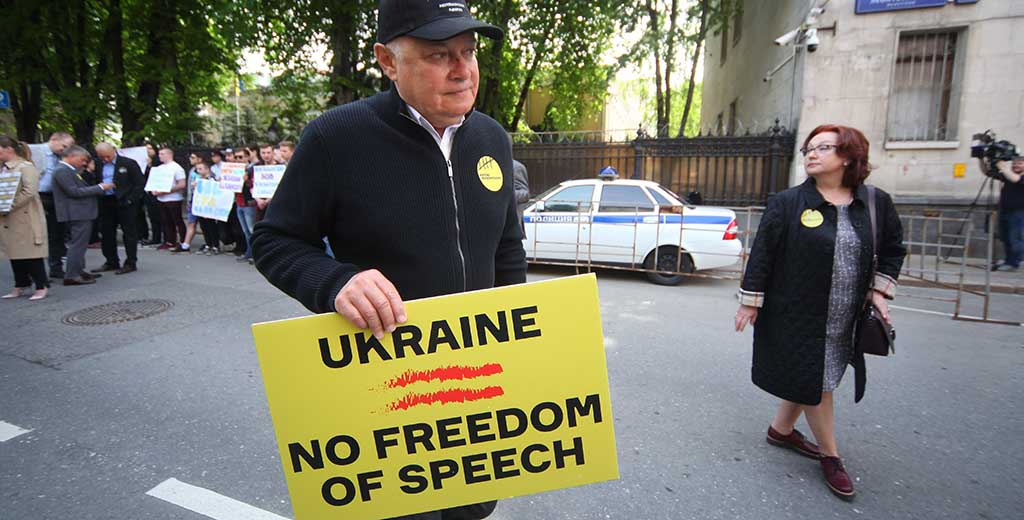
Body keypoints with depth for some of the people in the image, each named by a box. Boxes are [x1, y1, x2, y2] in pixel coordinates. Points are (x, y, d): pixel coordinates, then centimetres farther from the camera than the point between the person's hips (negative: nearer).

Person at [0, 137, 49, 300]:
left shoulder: (26, 167, -9)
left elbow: (29, 192, -20)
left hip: (26, 218, -8)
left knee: (32, 253, -2)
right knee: (14, 252, 12)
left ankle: (41, 286, 6)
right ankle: (20, 286, 21)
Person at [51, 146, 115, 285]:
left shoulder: (69, 170, 17)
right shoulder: (62, 171, -14)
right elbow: (74, 191, -21)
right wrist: (99, 187, -17)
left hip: (81, 213, 11)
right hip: (77, 214, -11)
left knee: (79, 244, 17)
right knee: (78, 244, -9)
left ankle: (78, 271, 26)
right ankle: (71, 276, -7)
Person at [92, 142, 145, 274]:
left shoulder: (128, 163, -3)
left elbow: (139, 183, -6)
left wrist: (130, 200, -12)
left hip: (124, 203, -5)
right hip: (106, 203, 6)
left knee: (129, 233, 0)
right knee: (107, 234, 10)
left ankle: (130, 263, 6)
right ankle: (111, 262, 21)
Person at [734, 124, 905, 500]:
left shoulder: (877, 203, 2)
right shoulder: (787, 203, -8)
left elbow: (893, 248, 15)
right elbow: (762, 252, -8)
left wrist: (880, 290, 4)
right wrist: (750, 301, -9)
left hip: (845, 320, 4)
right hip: (796, 314, -4)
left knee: (808, 380, 16)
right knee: (815, 383, 5)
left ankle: (781, 430, 38)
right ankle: (830, 456, 23)